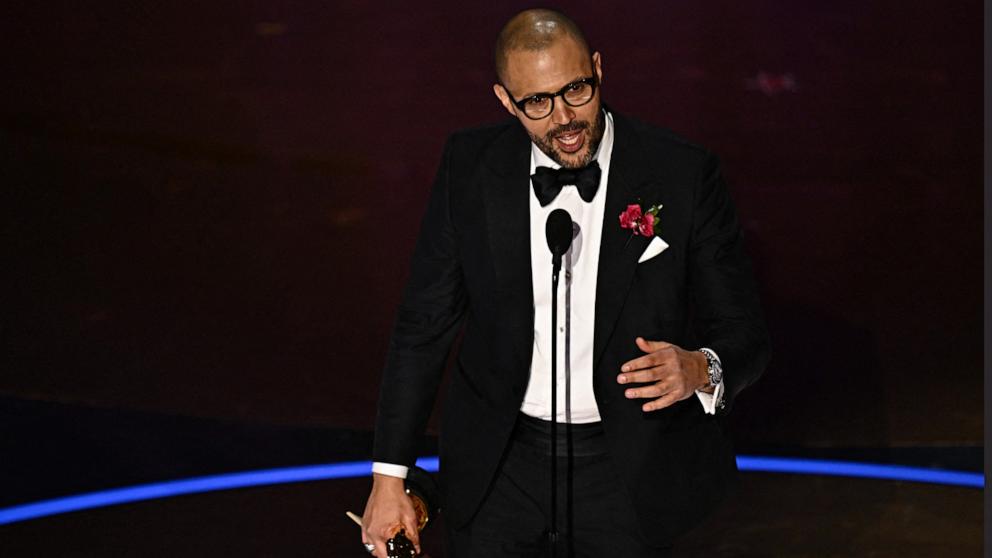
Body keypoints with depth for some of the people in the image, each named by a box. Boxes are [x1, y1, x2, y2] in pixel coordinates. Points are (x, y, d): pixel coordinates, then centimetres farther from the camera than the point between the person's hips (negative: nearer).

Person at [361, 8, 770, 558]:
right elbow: (424, 325, -1)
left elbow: (744, 337, -8)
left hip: (626, 466, -1)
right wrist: (388, 476, -2)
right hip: (500, 461, 1)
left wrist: (701, 370, -32)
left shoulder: (682, 175, -14)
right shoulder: (469, 167, -8)